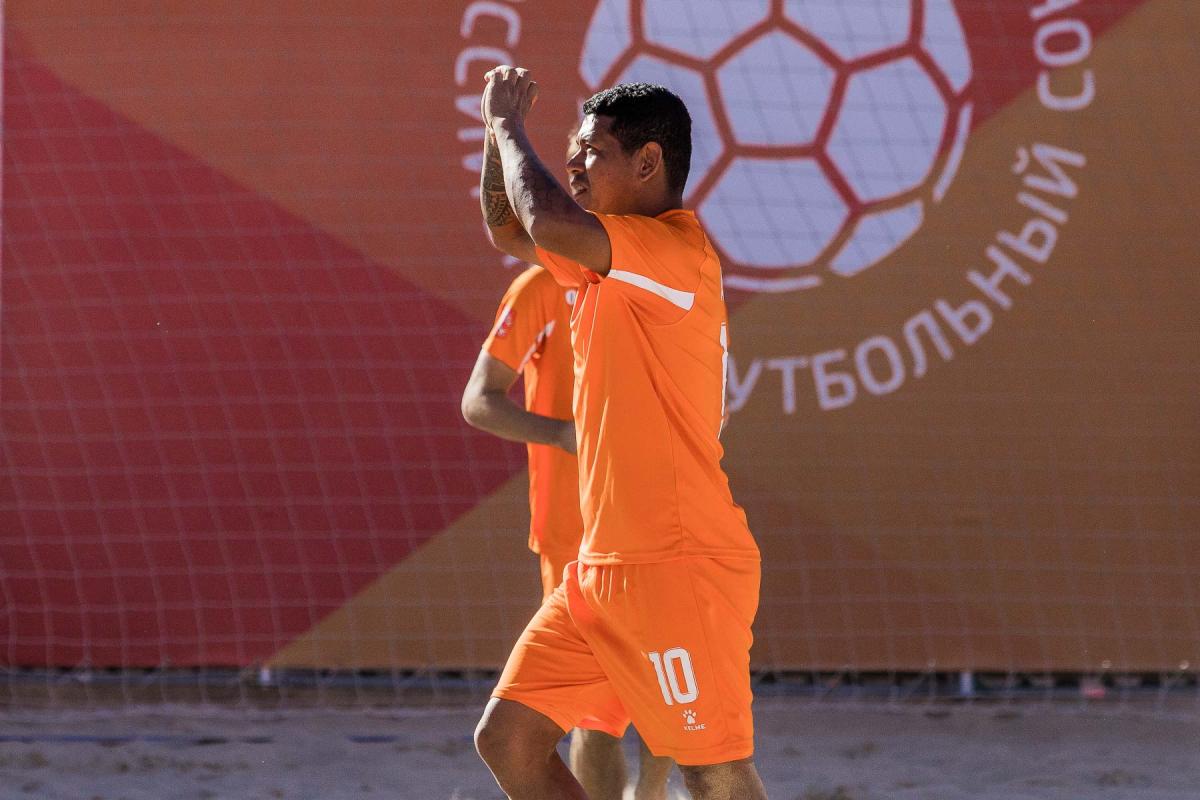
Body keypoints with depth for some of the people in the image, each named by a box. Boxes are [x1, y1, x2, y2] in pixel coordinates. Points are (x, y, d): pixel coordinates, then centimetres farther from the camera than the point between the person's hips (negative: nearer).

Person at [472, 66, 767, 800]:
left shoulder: (677, 250, -14)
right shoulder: (610, 263, 15)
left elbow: (551, 224, -28)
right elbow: (512, 233, 28)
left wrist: (510, 127, -11)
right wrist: (503, 133, 11)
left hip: (678, 568, -10)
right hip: (603, 568, 10)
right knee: (508, 737, 5)